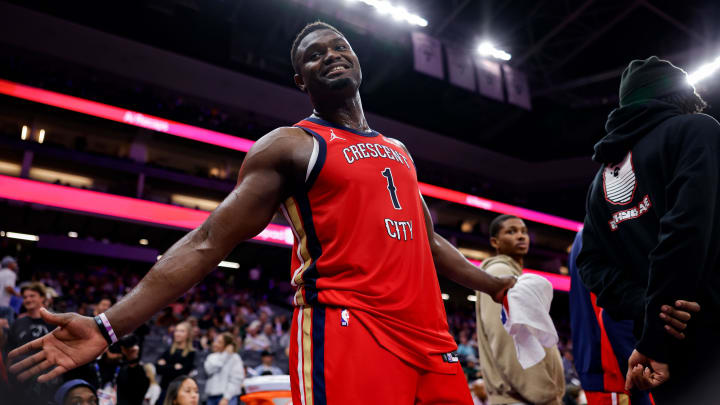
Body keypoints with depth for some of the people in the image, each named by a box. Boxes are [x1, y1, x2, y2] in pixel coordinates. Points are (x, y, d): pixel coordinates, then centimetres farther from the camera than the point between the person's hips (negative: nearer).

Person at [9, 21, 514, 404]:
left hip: (427, 335, 7)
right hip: (344, 331, -7)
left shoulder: (398, 151, 20)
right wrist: (108, 326, -14)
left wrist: (496, 286, 33)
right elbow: (208, 241, -6)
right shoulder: (290, 146, -1)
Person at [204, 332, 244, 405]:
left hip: (227, 397, -6)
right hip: (211, 397, 6)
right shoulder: (211, 357, 13)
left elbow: (236, 380, -10)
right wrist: (225, 354, -7)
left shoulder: (234, 358, -4)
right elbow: (209, 369, -8)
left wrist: (226, 398, -15)